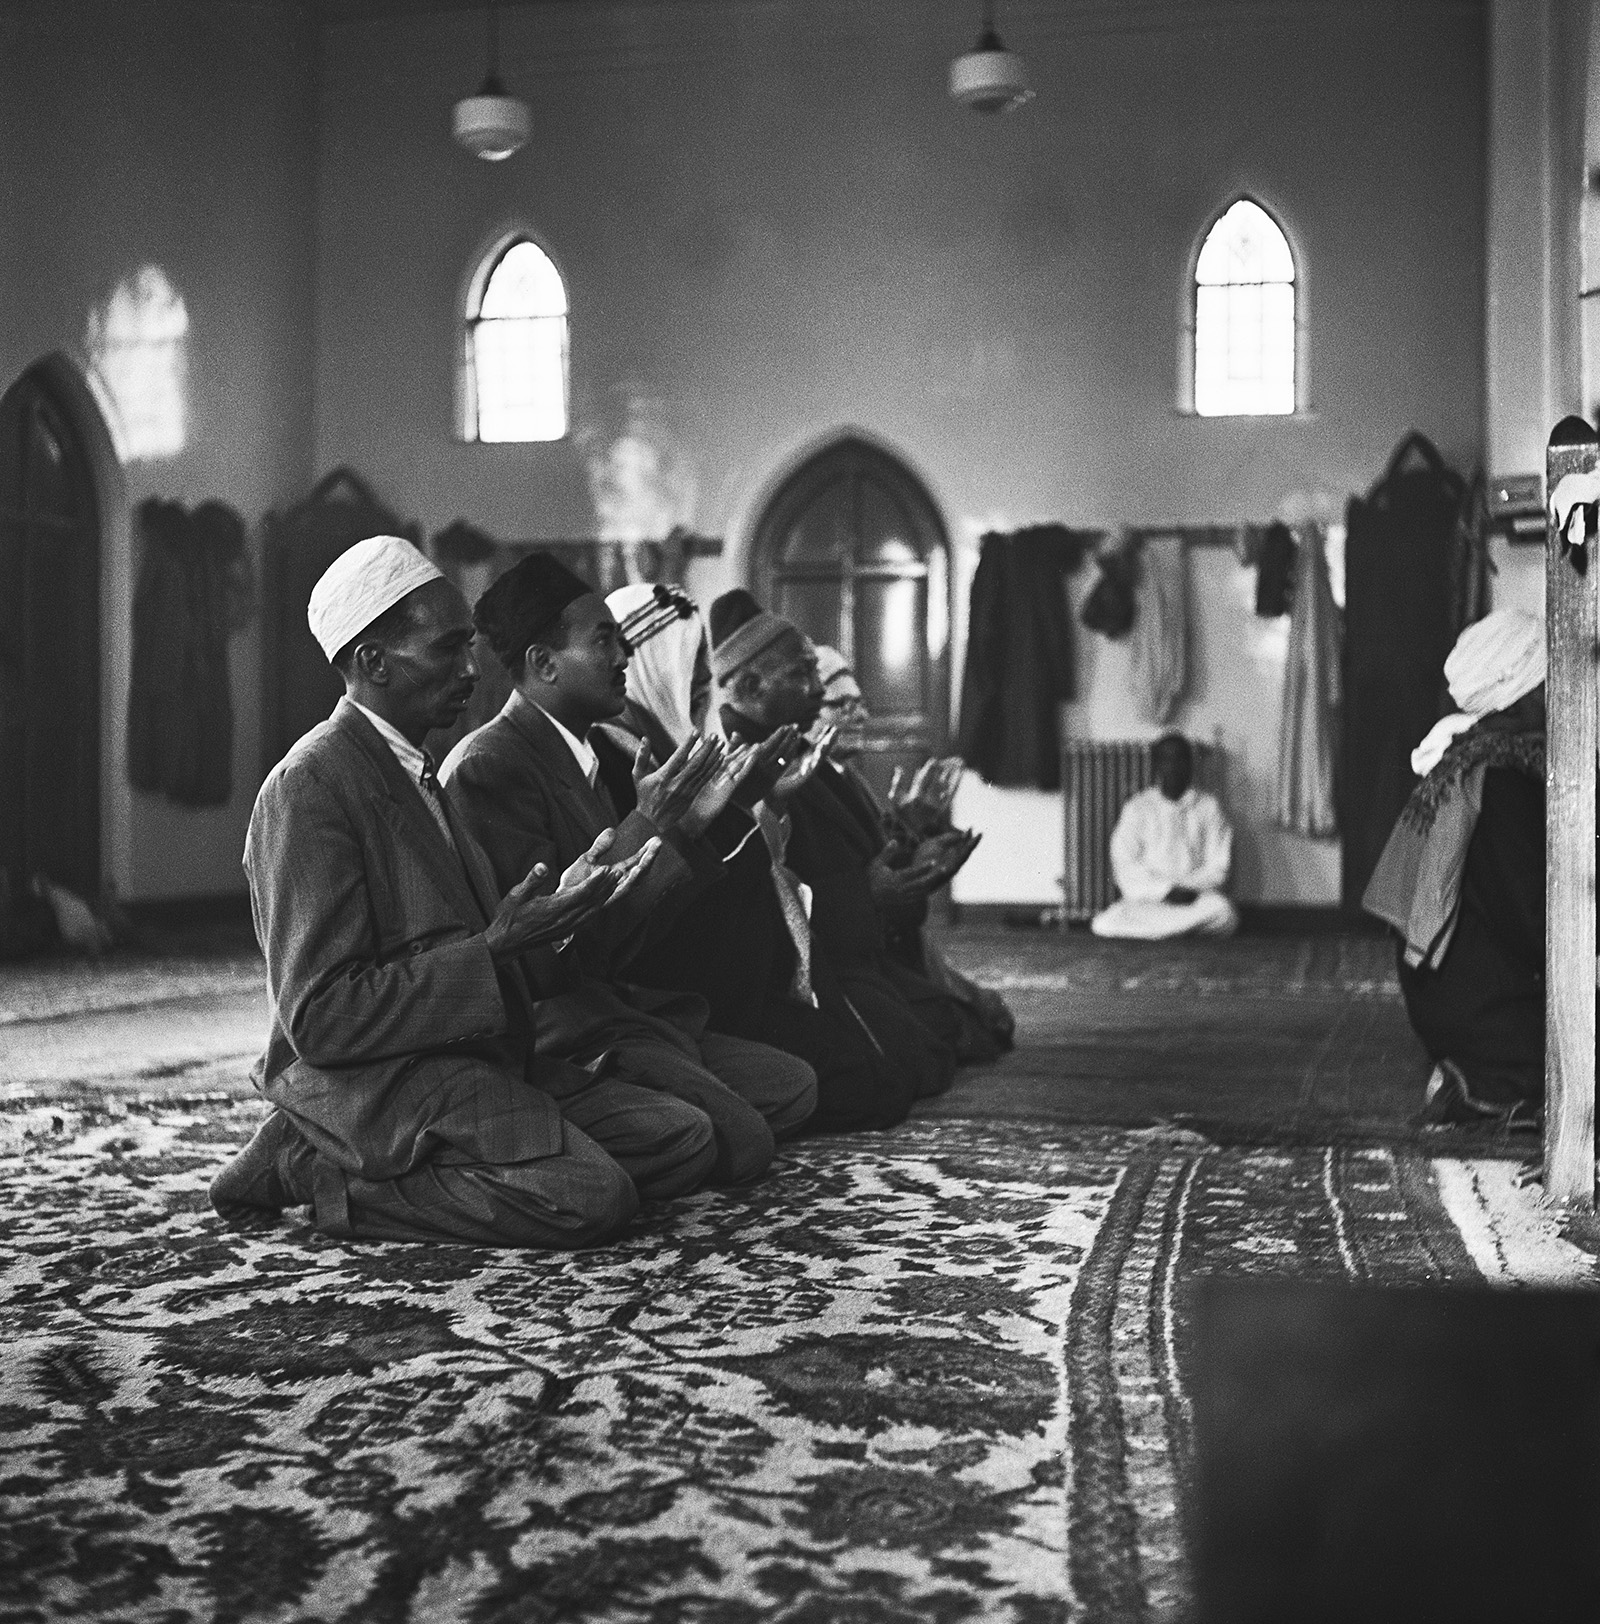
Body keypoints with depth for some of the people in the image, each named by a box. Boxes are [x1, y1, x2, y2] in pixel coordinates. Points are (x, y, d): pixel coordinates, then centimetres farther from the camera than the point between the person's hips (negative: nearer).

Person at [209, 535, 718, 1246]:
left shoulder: (413, 772, 17)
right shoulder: (308, 786, -14)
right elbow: (319, 1020, -19)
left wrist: (555, 915, 2)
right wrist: (495, 949, -21)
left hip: (474, 1060, 10)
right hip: (372, 1078, -10)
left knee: (685, 1139, -2)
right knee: (590, 1196, -27)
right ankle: (326, 1178, -9)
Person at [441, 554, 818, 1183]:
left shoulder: (595, 750, 14)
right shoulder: (487, 766, -16)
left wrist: (693, 820, 3)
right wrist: (651, 826, -23)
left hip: (621, 1007, 10)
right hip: (553, 1031, -10)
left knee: (794, 1085, 4)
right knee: (739, 1143, -21)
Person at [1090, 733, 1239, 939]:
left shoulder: (1207, 806, 8)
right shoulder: (1137, 808, 5)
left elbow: (1217, 867, 5)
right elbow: (1125, 868, -2)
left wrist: (1189, 888, -14)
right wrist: (1166, 890, -15)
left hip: (1197, 896, 0)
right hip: (1146, 898, 0)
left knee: (1223, 911, -34)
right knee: (1102, 924, -29)